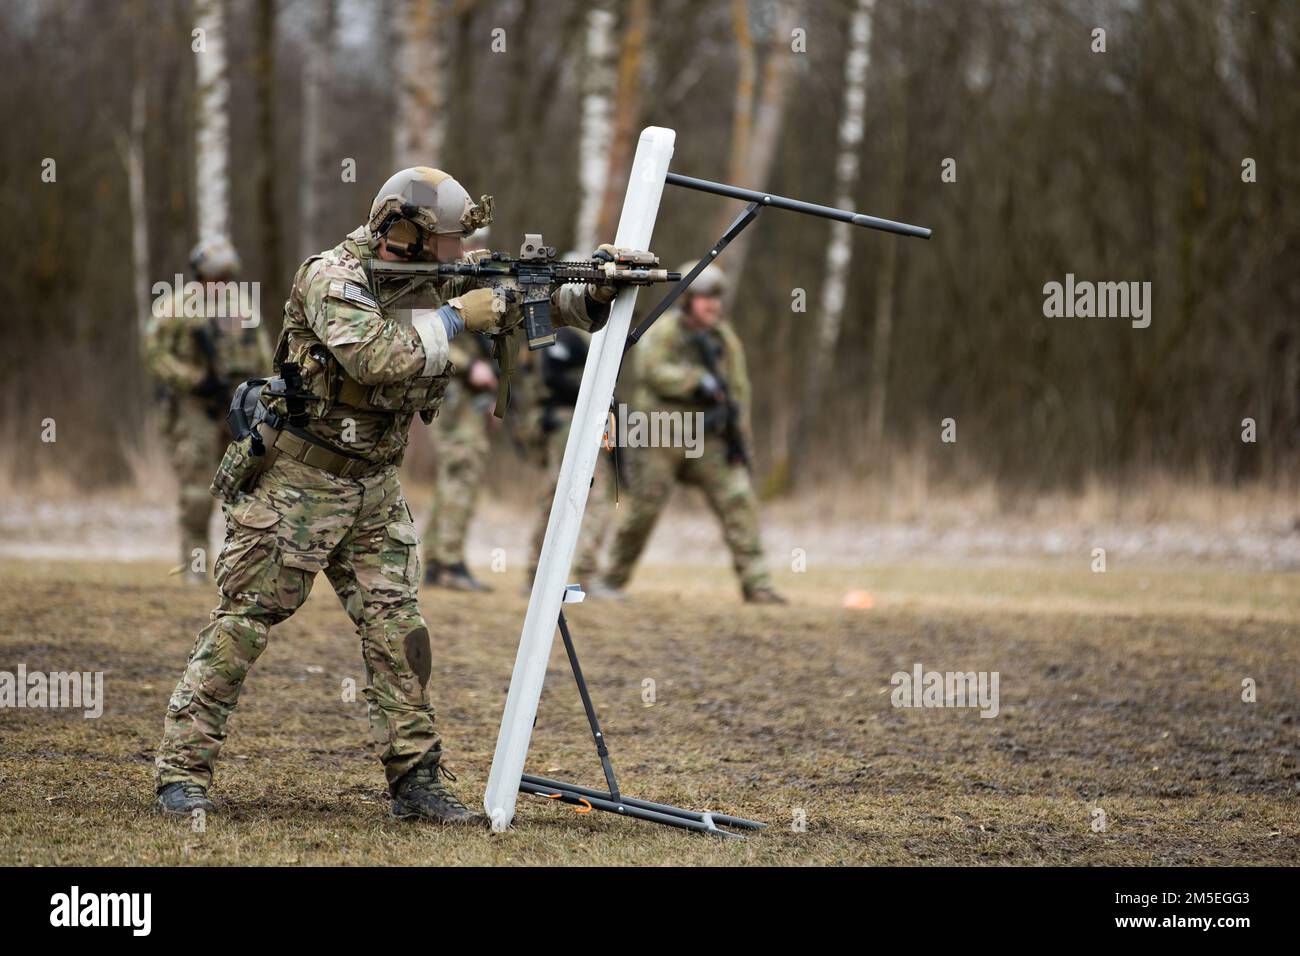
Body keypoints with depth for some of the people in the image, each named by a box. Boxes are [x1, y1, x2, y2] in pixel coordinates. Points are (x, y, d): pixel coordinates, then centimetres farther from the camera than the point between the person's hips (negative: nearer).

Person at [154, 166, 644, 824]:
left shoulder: (438, 280, 4)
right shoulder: (333, 278, -18)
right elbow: (376, 356, -34)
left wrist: (595, 293, -11)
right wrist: (455, 318, -24)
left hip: (372, 486, 7)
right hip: (295, 478, -7)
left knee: (396, 628, 1)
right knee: (243, 622, -4)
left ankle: (417, 780, 5)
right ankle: (182, 772, 1)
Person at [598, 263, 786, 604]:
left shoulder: (725, 338, 8)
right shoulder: (662, 331, -6)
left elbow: (738, 390, 9)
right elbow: (654, 372, -22)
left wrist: (739, 436, 1)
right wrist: (700, 381, -27)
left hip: (709, 439, 4)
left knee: (739, 501, -9)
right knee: (642, 508, -2)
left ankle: (757, 585, -10)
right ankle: (612, 580, 15)